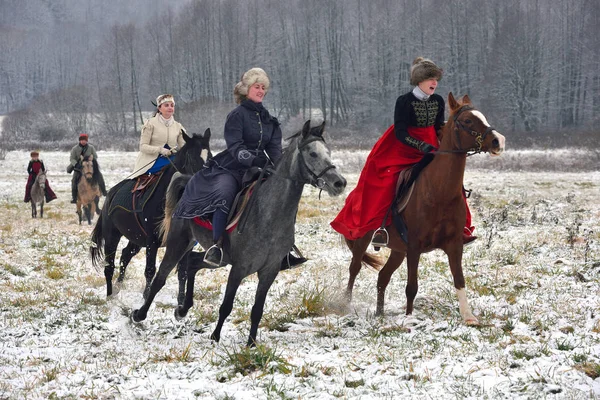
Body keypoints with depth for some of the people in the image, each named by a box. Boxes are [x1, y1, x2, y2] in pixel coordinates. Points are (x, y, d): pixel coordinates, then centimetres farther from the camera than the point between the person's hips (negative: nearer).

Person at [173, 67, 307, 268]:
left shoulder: (268, 119, 17)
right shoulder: (237, 115, -3)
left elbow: (274, 148, 8)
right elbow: (235, 147, -14)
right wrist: (253, 160, -30)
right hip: (232, 169, -7)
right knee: (224, 194, -36)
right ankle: (217, 246, -40)